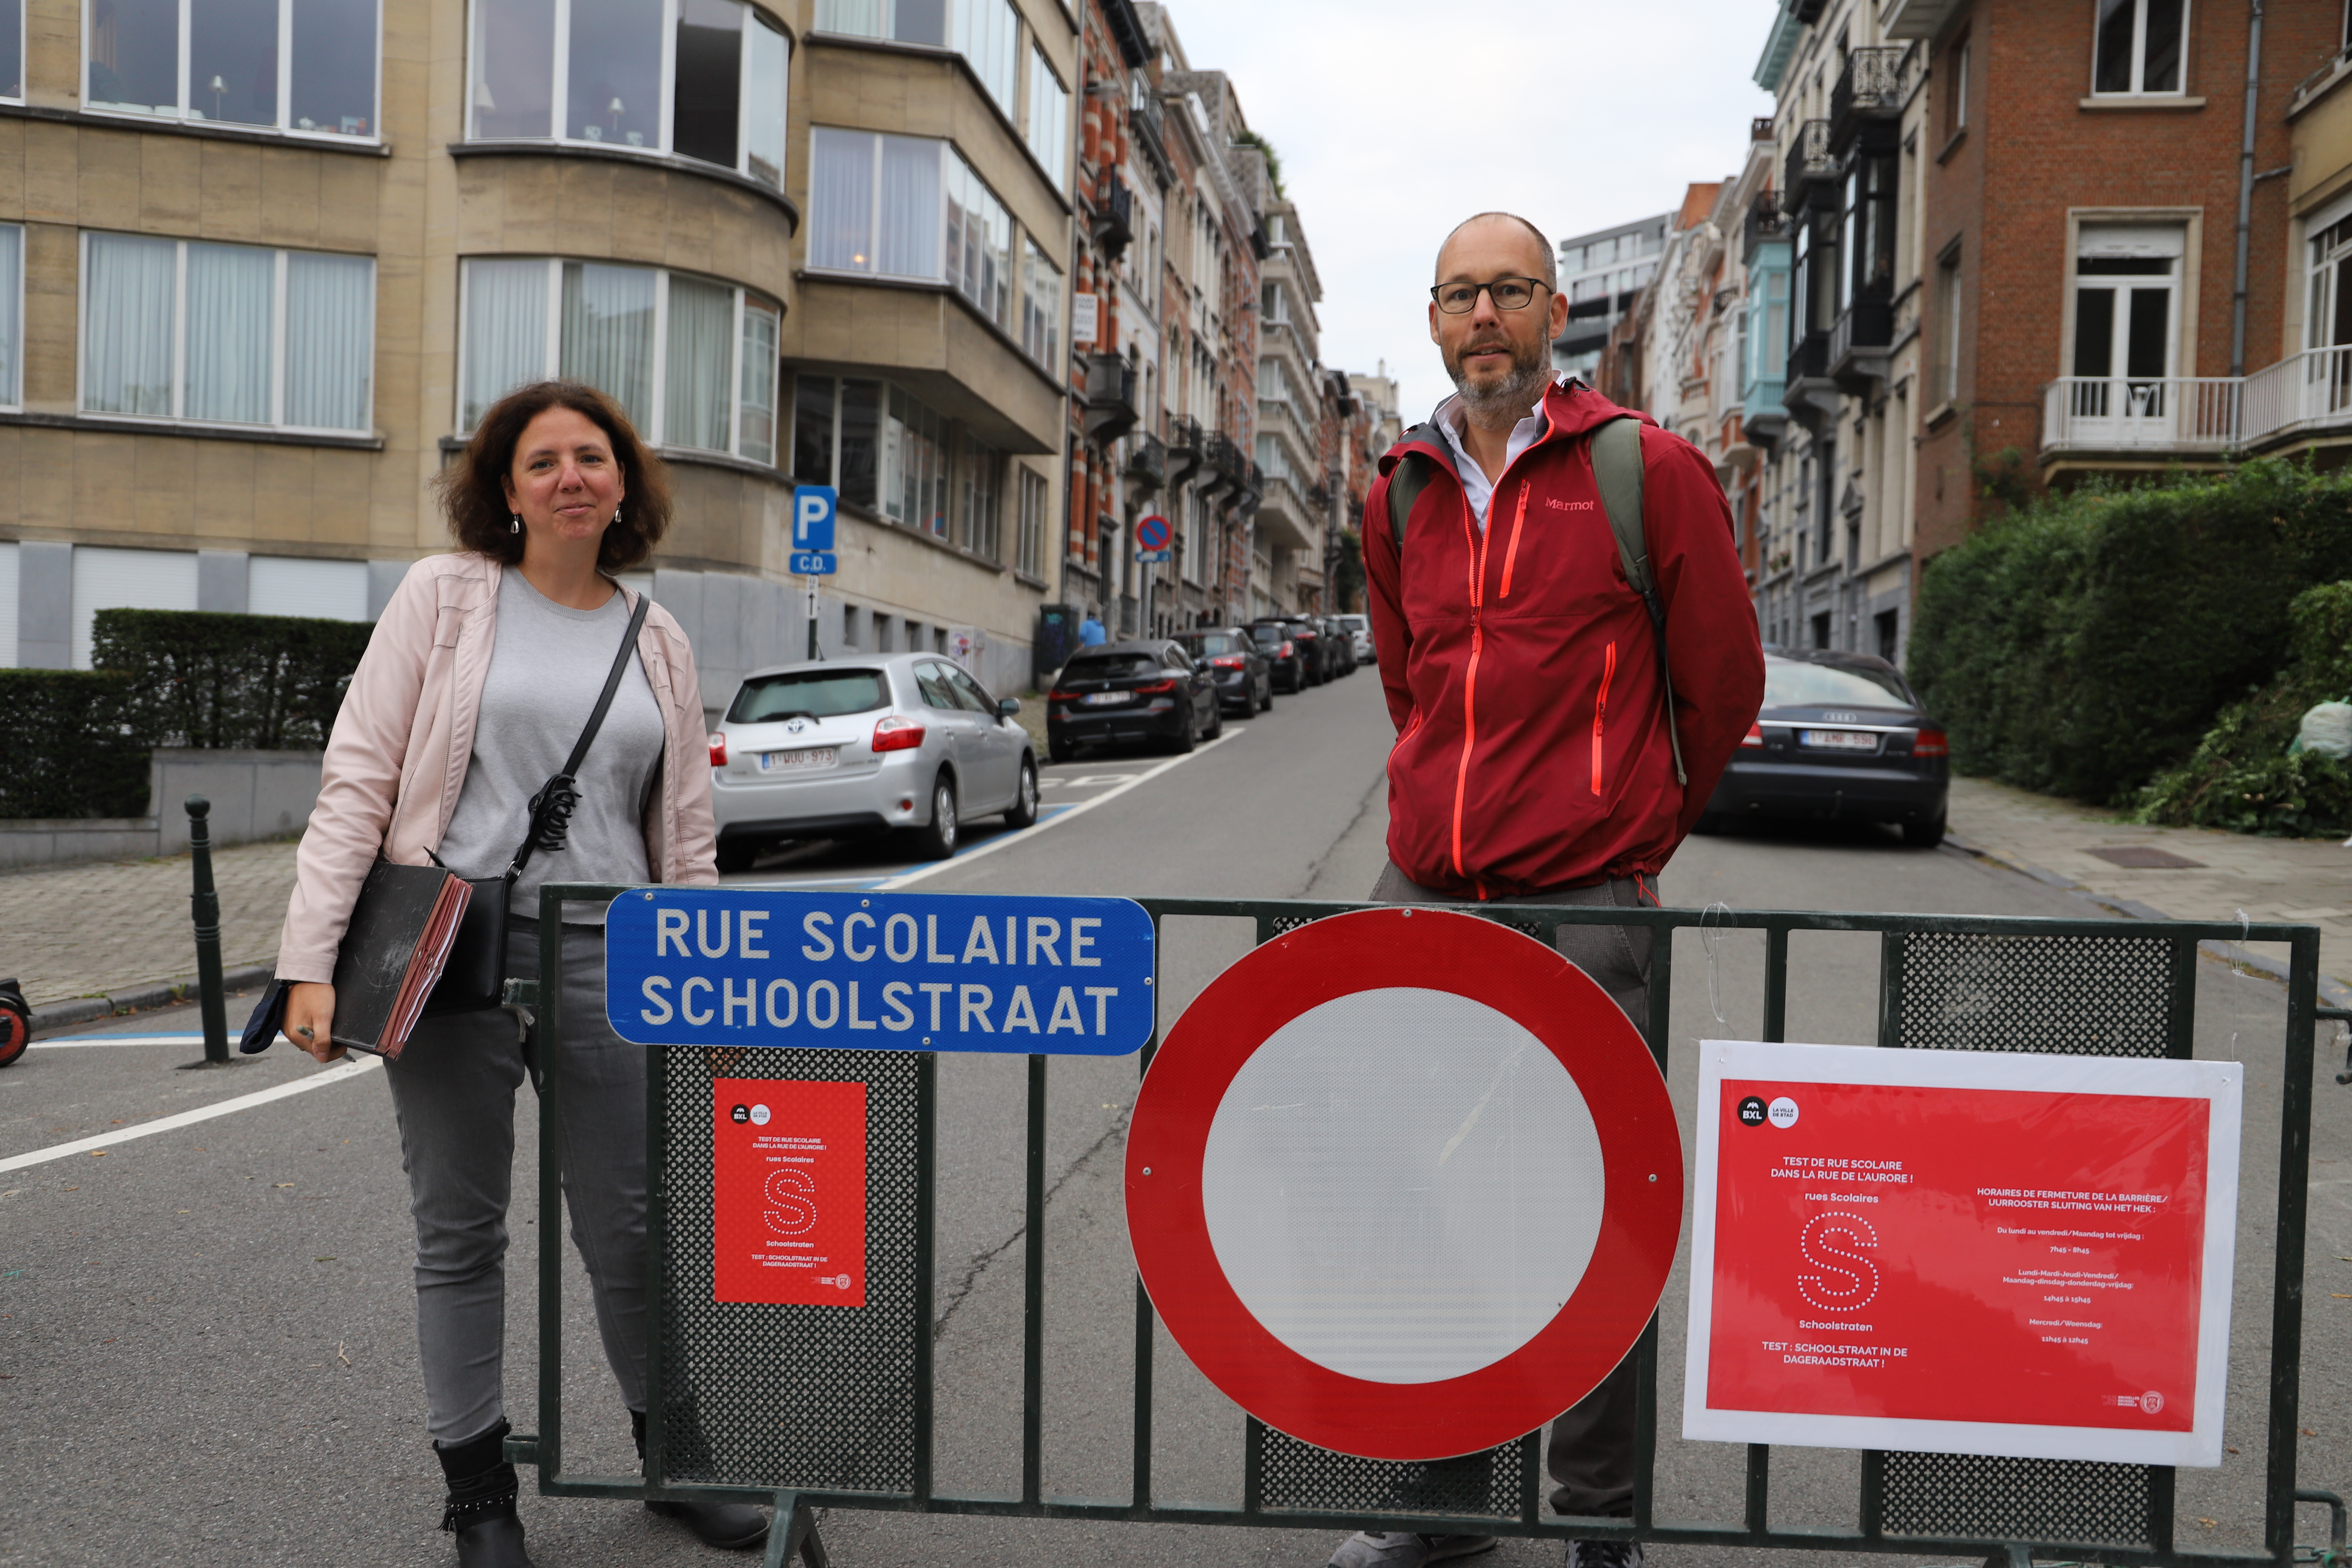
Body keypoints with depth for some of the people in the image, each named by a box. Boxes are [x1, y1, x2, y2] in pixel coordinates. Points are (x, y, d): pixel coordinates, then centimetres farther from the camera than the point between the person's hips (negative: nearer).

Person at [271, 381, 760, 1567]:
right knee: (460, 1232, 8)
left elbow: (686, 840, 13)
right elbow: (357, 779, -3)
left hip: (606, 956, 2)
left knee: (633, 1228, 8)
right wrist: (312, 959, -10)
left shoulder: (657, 643, 11)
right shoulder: (445, 596, 1)